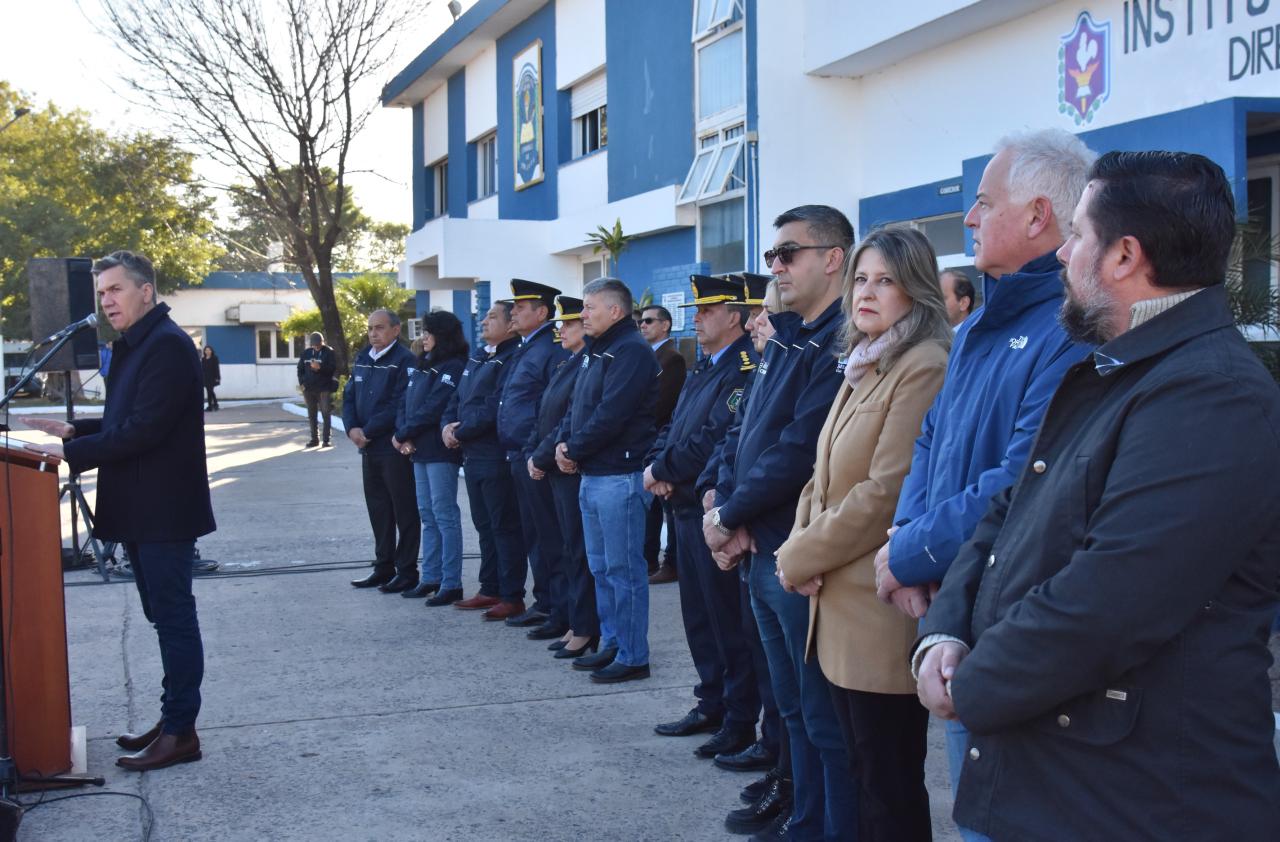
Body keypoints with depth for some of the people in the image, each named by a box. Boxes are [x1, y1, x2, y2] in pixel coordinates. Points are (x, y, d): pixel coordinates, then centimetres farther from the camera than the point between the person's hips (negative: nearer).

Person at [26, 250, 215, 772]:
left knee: (173, 616, -3)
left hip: (164, 511, -10)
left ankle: (181, 732, 4)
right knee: (165, 616, 15)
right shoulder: (132, 346, 15)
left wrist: (71, 453, -19)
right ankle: (173, 717, 24)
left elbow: (144, 429, -23)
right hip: (140, 511, 10)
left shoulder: (167, 345, -16)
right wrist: (75, 430, 7)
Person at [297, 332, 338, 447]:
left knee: (326, 414, -5)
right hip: (309, 389, 5)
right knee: (312, 415, 9)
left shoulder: (329, 352, -2)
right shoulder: (306, 353, 10)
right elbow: (300, 369, 15)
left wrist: (320, 368, -24)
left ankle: (326, 439, -2)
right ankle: (314, 439, 17)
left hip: (324, 388, -4)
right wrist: (302, 383, 3)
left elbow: (333, 368, -10)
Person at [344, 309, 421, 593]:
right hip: (368, 448, 8)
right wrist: (352, 428, -4)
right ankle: (384, 567, 24)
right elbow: (349, 396, 14)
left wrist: (368, 431, -16)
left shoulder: (404, 361, -11)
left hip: (395, 448, -8)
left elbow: (400, 406, -18)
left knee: (404, 511, 1)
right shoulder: (362, 359, 13)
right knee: (378, 509, 14)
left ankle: (407, 572, 7)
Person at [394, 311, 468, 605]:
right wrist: (404, 436, -5)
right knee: (427, 515, 13)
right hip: (419, 449, 9)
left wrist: (403, 435, -12)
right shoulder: (422, 366, 16)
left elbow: (433, 409, -18)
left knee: (444, 515, -6)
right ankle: (430, 578, 21)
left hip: (441, 451, -9)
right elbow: (405, 404, 12)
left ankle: (451, 583, -2)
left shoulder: (453, 367, -11)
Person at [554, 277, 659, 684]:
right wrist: (563, 442, 0)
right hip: (591, 475, 10)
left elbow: (611, 415, -21)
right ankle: (612, 645, 26)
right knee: (601, 567, 16)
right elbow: (578, 406, 18)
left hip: (620, 477, -10)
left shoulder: (631, 351, -14)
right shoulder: (595, 352, 18)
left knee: (624, 569, -4)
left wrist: (574, 449, -11)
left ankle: (632, 656, 4)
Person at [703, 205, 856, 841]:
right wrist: (730, 517, -1)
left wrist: (729, 515, -12)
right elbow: (743, 433, 14)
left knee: (825, 719, 1)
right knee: (794, 709, 19)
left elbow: (800, 450, -22)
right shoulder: (784, 341, 15)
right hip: (761, 553, 10)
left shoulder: (843, 344, -16)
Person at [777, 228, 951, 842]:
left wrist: (800, 557, -11)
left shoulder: (924, 369, -15)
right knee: (861, 769, 17)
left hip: (883, 606, -9)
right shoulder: (862, 367, 16)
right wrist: (800, 549, -1)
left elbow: (886, 493, -20)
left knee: (889, 787, 1)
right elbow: (823, 478, 17)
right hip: (839, 604, 9)